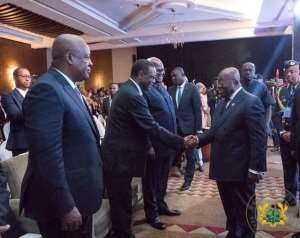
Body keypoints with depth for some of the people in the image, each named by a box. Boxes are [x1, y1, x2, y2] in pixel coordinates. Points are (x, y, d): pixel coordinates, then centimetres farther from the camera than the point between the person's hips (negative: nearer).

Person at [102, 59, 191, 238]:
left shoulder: (128, 90, 12)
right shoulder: (132, 95, -21)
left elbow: (142, 126, 18)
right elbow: (152, 127, -22)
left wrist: (147, 145, 12)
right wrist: (181, 142, -16)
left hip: (119, 155, 10)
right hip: (119, 158, -10)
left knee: (121, 201, 20)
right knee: (122, 202, 4)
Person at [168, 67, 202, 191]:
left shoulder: (192, 88, -7)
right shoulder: (171, 89, 5)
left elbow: (197, 109, -8)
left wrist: (198, 128, -11)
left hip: (188, 126, -3)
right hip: (175, 126, 3)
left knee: (190, 155, 9)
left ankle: (188, 180, 22)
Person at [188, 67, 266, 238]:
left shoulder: (251, 102, -13)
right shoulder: (221, 104, 12)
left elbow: (258, 138, -17)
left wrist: (255, 168, -19)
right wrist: (199, 139, -5)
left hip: (241, 169, -7)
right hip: (223, 168, 7)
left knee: (245, 209, 11)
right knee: (229, 208, 21)